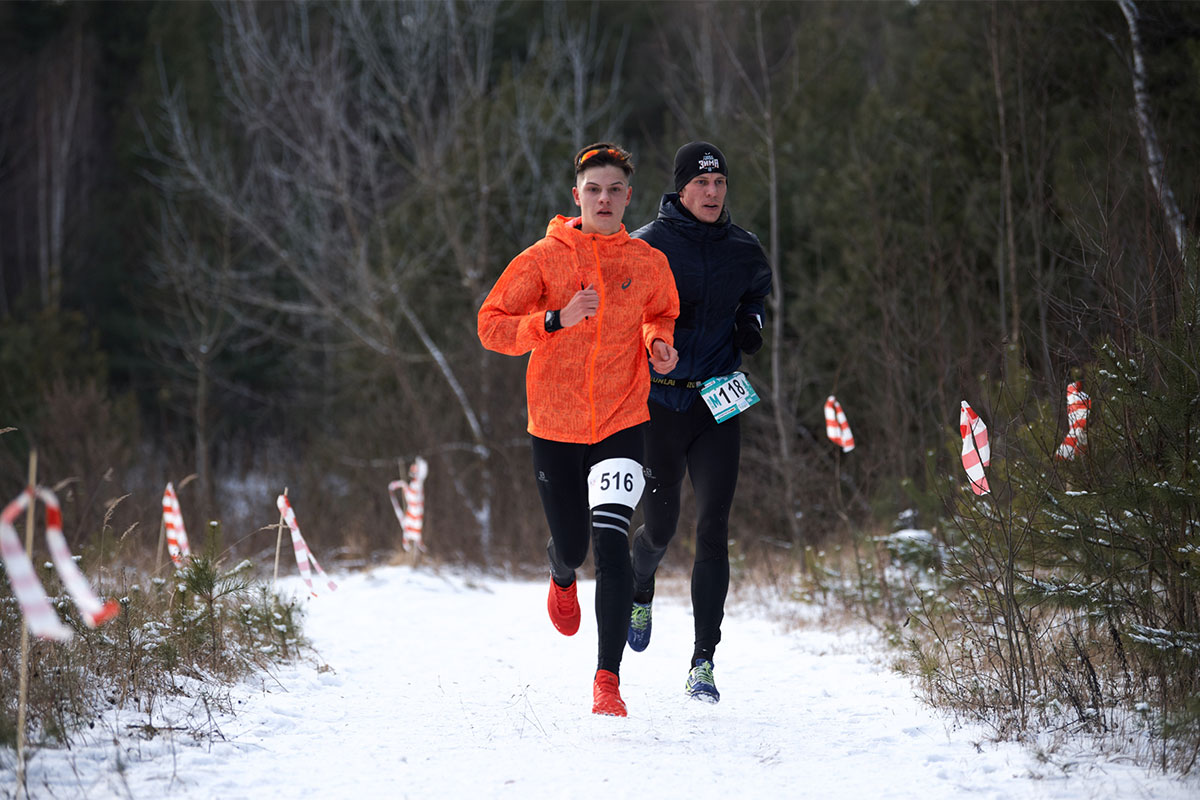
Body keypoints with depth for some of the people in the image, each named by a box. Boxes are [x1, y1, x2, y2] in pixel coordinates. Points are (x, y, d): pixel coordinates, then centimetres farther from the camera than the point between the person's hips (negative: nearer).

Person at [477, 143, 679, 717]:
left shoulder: (649, 264, 1)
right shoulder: (544, 258, -5)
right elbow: (491, 326, -7)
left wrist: (660, 342, -2)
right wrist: (557, 319, -21)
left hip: (621, 426, 0)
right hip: (555, 428, 0)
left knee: (611, 544, -17)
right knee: (572, 547, 15)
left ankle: (608, 678, -11)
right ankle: (562, 577, 55)